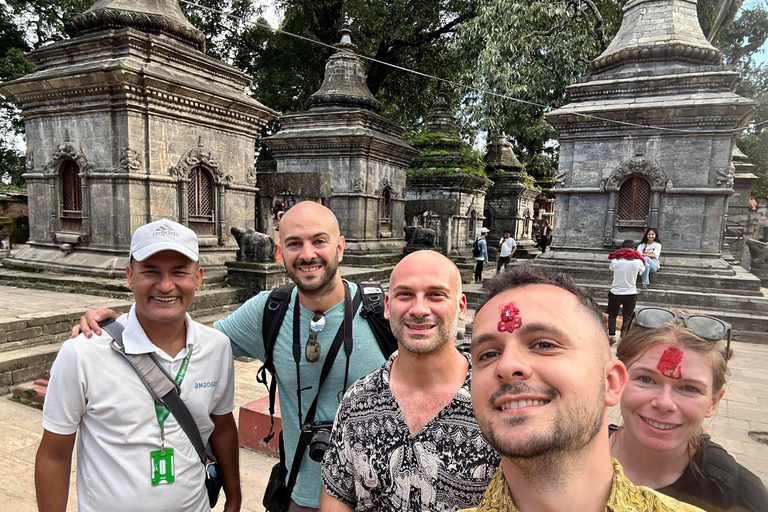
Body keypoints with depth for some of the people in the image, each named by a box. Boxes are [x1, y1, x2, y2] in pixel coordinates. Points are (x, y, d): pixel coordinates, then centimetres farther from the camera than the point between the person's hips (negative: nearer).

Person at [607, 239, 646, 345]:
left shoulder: (615, 260, -7)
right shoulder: (637, 261, -7)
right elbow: (643, 270, 15)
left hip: (615, 293, 0)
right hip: (631, 294, 0)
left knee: (612, 315, 13)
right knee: (627, 317, 11)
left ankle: (611, 335, -2)